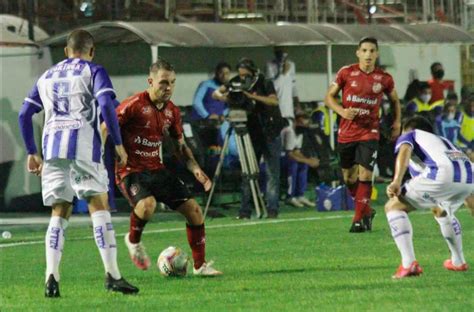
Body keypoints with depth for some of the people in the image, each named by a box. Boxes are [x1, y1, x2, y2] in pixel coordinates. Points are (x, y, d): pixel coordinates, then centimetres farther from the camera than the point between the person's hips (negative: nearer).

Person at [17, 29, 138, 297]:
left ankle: (52, 277, -7)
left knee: (60, 212, 8)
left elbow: (24, 115, 20)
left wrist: (32, 153, 25)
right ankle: (112, 275, -8)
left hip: (52, 146, 4)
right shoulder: (93, 71, 8)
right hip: (83, 144, -4)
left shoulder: (47, 77, 24)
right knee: (99, 205, -1)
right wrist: (119, 144, -3)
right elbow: (106, 106, -8)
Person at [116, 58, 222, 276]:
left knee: (193, 209, -1)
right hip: (131, 171, -7)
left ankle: (200, 265, 13)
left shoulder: (172, 111, 6)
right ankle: (133, 240, -2)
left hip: (157, 170, 7)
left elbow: (180, 146, 17)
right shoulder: (134, 105, -15)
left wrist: (195, 169, 1)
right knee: (147, 204, -36)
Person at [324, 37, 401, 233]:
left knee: (364, 175, -14)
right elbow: (329, 96, 5)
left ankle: (359, 220, -8)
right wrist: (342, 111, -13)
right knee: (349, 178, 8)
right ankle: (366, 211, 29)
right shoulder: (346, 73, -1)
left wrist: (397, 123, 6)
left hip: (369, 133, -2)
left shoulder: (384, 78, 0)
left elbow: (395, 100, 18)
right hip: (346, 133, 2)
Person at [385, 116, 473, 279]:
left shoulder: (408, 136, 27)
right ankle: (458, 262, 44)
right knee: (441, 210, 38)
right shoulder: (443, 140, 43)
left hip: (442, 173, -6)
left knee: (394, 206, 7)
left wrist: (397, 181, -15)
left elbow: (404, 151, -1)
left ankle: (409, 264, -8)